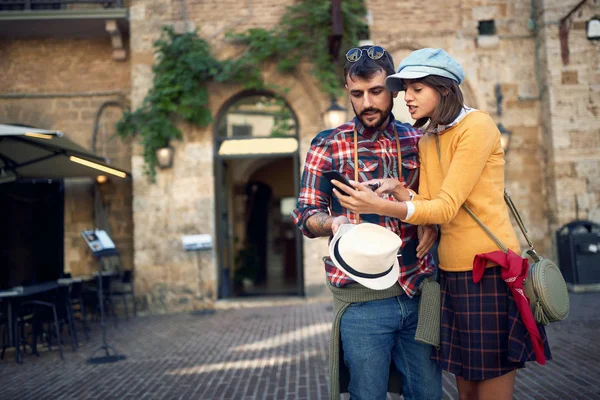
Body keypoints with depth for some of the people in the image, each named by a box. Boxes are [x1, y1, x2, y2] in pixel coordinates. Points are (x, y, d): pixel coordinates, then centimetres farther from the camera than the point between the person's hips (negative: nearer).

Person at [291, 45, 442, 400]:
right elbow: (306, 214, 1)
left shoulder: (418, 142, 8)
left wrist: (432, 224, -5)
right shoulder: (328, 146, 2)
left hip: (419, 291, 3)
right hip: (361, 297, -2)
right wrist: (333, 223, -21)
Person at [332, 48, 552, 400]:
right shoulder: (427, 142, 13)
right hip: (451, 272, 7)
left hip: (491, 269, -7)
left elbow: (447, 207, -18)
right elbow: (429, 206, 5)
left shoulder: (477, 126, -11)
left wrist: (380, 206, -28)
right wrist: (398, 189, -13)